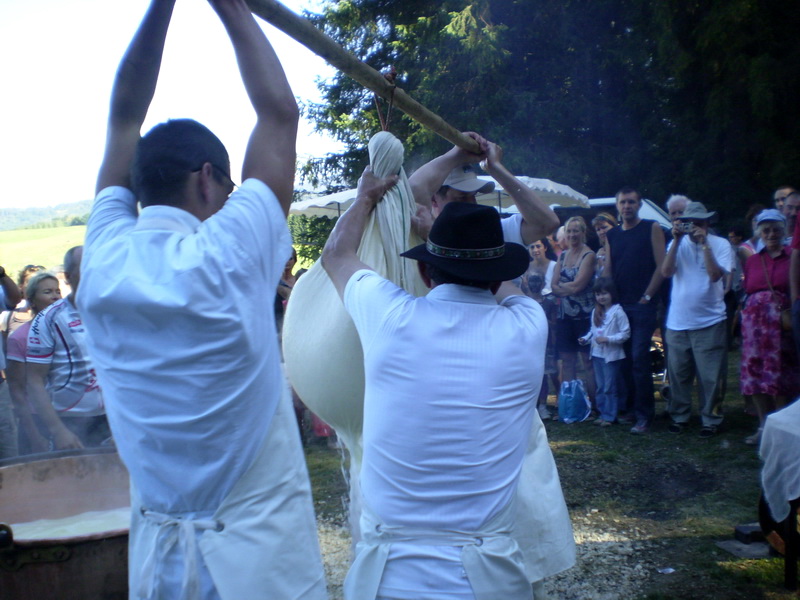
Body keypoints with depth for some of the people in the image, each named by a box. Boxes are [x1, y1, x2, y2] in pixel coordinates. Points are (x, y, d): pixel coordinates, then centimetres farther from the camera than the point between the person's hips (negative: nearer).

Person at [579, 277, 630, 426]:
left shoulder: (617, 311, -12)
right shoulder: (595, 312, 10)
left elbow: (625, 333, -14)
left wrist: (608, 339, -21)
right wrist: (586, 338, -2)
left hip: (612, 355, -7)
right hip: (597, 354, 7)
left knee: (610, 387, 0)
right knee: (600, 387, 13)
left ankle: (609, 416, 7)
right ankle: (602, 413, 22)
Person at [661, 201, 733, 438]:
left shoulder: (720, 244, -3)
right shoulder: (678, 244, 5)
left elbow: (715, 275, -17)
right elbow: (666, 272, -10)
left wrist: (704, 244, -19)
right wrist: (677, 240, -13)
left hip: (709, 322, -3)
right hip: (677, 322, 3)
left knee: (709, 376, 1)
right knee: (678, 374, 10)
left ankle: (710, 419, 14)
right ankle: (679, 416, 24)